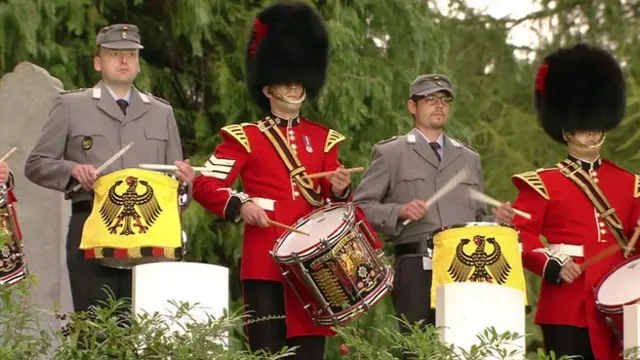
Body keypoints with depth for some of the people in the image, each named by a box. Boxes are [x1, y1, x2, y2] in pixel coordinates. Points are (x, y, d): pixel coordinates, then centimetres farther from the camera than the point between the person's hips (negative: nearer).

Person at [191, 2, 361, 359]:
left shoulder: (322, 138, 16)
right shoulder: (245, 137, 4)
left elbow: (335, 202, 16)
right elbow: (204, 185, -2)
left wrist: (340, 191, -8)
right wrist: (239, 205, -19)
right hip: (266, 260, -4)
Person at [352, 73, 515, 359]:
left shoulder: (469, 158, 23)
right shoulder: (389, 153, 9)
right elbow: (360, 207, 3)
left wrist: (497, 220, 4)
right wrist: (399, 211, -13)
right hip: (416, 271, -3)